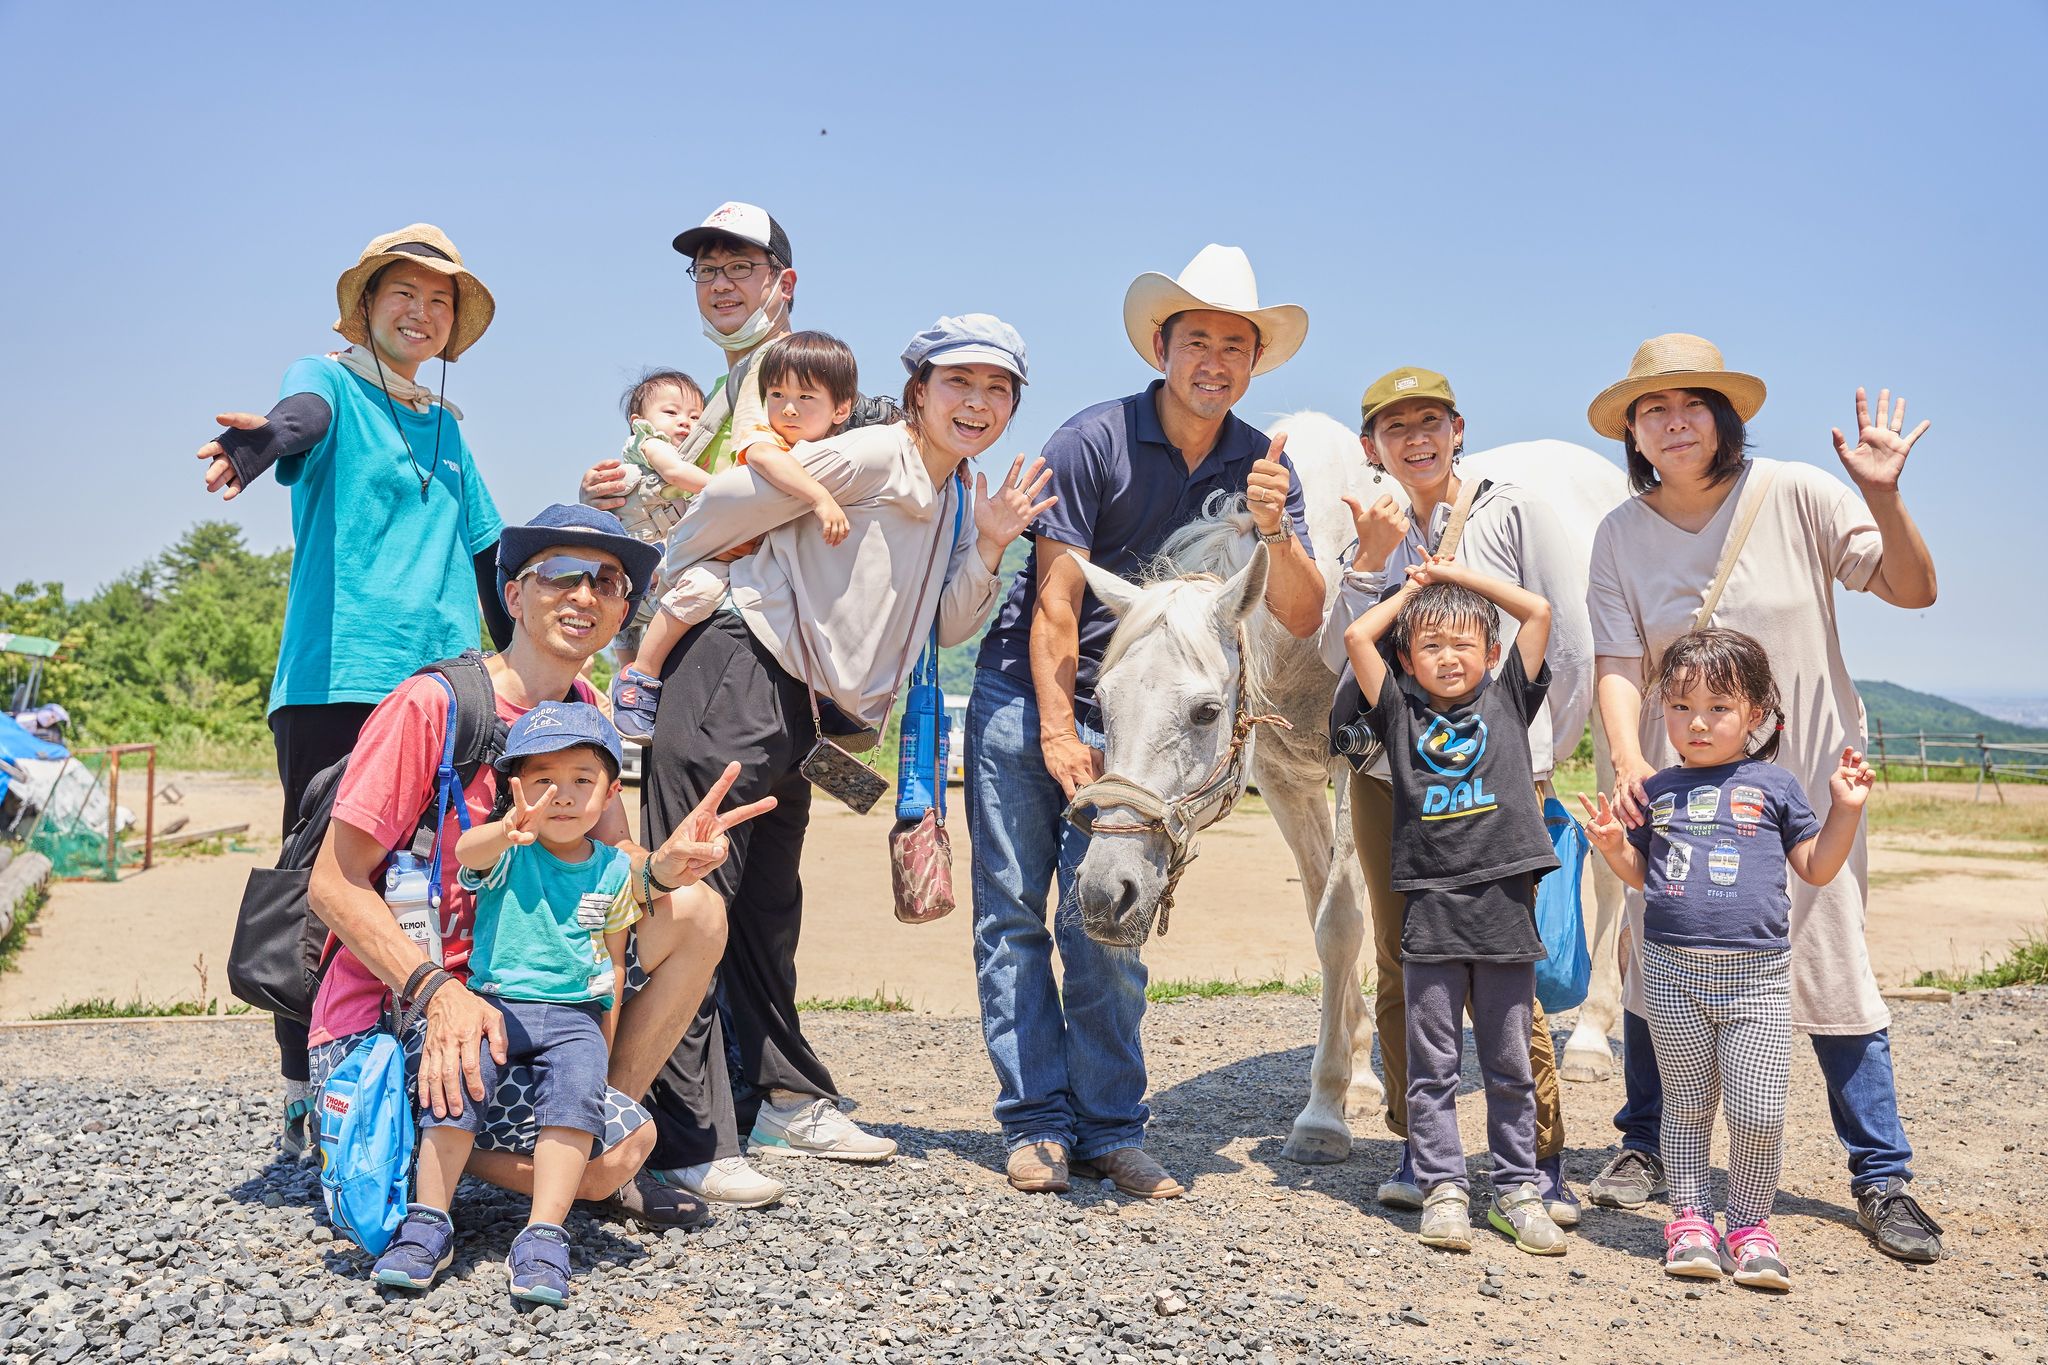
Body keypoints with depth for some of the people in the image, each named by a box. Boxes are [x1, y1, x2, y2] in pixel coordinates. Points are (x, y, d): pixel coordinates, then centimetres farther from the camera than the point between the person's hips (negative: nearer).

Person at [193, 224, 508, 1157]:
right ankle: (305, 1099, 3)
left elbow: (486, 556, 28)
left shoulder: (446, 428, 23)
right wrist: (257, 441, -43)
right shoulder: (329, 382, 6)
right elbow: (301, 417, -19)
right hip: (337, 680, -5)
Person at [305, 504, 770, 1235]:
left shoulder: (583, 710, 6)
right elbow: (334, 885, -17)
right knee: (617, 1145, -22)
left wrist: (663, 866, -22)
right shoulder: (431, 706, -17)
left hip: (508, 991, 7)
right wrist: (437, 990, -31)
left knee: (694, 912, -5)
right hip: (384, 1017, -7)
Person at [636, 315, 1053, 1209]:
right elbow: (731, 503, -10)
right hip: (738, 673, -9)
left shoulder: (956, 498, 15)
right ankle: (687, 1137, -8)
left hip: (800, 704, 9)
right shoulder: (873, 457, -12)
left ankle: (782, 1099, 29)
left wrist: (988, 547, 0)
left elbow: (943, 629, 15)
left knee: (769, 907, 19)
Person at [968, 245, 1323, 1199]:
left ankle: (1110, 1128, 8)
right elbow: (1056, 603, -14)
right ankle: (1036, 1121, 7)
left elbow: (1303, 619, -11)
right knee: (1011, 911, -1)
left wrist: (1274, 530, -29)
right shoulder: (1094, 441, -15)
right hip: (1026, 697, -2)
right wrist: (1059, 733, -16)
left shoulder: (1261, 467, -4)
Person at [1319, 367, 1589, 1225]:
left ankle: (1543, 1162, 7)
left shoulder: (1513, 513, 1)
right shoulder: (1376, 533, 11)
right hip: (1389, 773, 4)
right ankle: (1418, 1147, 21)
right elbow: (1340, 654, 0)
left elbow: (1571, 645, 1)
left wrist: (1532, 754, 3)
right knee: (1402, 966, 8)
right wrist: (1370, 559, -11)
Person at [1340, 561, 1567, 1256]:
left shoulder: (1507, 702, 10)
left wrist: (1460, 575, 12)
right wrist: (1414, 586, 13)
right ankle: (1443, 1189, 13)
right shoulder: (1401, 712, 8)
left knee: (1510, 1063, 9)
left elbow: (1539, 612, 6)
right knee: (1432, 1064, 4)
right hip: (1430, 910, 0)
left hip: (1504, 909, 1)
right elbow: (1357, 636, 1)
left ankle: (1516, 1190, 19)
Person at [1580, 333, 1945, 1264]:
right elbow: (1617, 661, -7)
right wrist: (1628, 761, -23)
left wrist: (1884, 498, -20)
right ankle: (1644, 1143, 22)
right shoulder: (1621, 534, -2)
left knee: (1832, 969, -1)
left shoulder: (1795, 496, -6)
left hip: (1804, 773, -1)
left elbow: (1913, 590, -4)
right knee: (1654, 960, 3)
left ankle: (1881, 1175, 13)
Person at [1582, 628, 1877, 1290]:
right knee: (1687, 1104, 10)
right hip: (1674, 972, 2)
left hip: (1757, 973, -1)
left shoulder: (1771, 786, 4)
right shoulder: (1657, 791, 8)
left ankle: (1750, 1226, 15)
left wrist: (1846, 809, -3)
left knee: (1758, 1111, -3)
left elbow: (1817, 867, 9)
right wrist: (1613, 845, -2)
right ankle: (1689, 1218, 22)